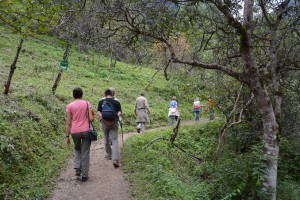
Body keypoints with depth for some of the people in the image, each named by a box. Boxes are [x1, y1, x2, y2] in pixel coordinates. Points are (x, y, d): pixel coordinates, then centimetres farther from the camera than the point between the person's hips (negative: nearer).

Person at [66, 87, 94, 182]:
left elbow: (68, 123, -1)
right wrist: (92, 117, 16)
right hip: (86, 130, -1)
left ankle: (77, 168, 9)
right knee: (85, 153, 8)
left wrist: (67, 136, 4)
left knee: (77, 149, 26)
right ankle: (84, 175, 11)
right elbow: (91, 118, -8)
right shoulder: (87, 103, -1)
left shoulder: (69, 106, 0)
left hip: (75, 132, 1)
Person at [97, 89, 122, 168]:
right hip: (114, 122, -1)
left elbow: (99, 113, -4)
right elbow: (119, 113, -6)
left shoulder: (101, 102, 6)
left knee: (106, 139, 21)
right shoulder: (117, 102, 5)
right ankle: (115, 159, -17)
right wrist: (115, 118, -14)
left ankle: (109, 154, 35)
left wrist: (104, 120, -12)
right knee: (115, 140, -3)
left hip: (104, 122, 1)